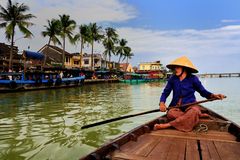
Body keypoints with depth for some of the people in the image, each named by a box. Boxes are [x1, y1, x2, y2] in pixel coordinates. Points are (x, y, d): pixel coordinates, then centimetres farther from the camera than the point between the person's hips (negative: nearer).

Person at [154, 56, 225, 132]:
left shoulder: (193, 79, -1)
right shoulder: (173, 79, 3)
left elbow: (203, 91, 6)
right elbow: (165, 93, 3)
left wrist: (213, 95, -14)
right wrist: (162, 103, -17)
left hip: (190, 106, -1)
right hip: (176, 107, 1)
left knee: (194, 111, -36)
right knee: (171, 113, -32)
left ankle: (167, 125, -35)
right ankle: (200, 115, -22)